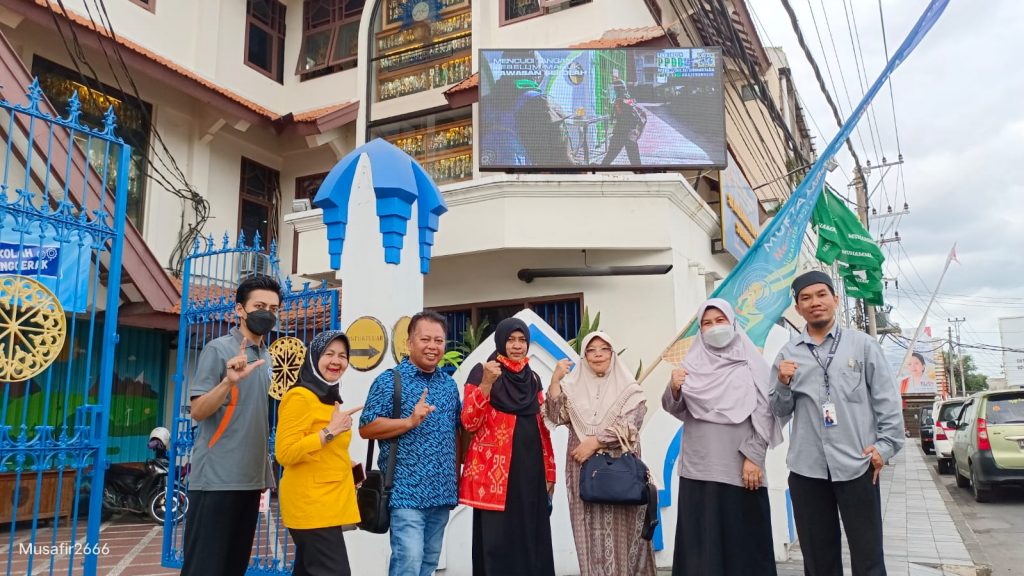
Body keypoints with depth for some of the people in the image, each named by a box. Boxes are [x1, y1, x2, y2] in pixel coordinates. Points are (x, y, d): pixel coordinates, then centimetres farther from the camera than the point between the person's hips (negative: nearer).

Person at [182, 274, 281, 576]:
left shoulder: (267, 357, 13)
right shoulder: (218, 349, -7)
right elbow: (198, 412, -12)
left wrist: (265, 473, 13)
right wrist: (229, 381, -29)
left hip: (250, 478, 7)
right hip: (216, 478, -7)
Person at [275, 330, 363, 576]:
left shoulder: (328, 397, 17)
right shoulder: (300, 396, -13)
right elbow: (284, 453, -22)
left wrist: (350, 464, 15)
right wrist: (331, 430, -22)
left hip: (325, 504, 9)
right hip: (310, 505, -9)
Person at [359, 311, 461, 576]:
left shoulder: (449, 384, 12)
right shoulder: (390, 380, -6)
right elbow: (366, 428, -11)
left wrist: (457, 472, 13)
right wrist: (410, 421, -21)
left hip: (443, 492, 6)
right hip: (407, 491, -6)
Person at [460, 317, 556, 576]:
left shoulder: (533, 378, 14)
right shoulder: (482, 372, -3)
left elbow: (543, 428, 16)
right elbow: (469, 423, -13)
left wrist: (549, 471, 12)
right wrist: (486, 383, -24)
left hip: (530, 470, 6)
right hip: (496, 471, -5)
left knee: (531, 540, 7)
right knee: (498, 542, -3)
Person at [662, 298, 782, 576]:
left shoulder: (751, 363, 3)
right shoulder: (692, 364, 10)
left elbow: (763, 413, -2)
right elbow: (676, 410, 6)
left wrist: (753, 457, -10)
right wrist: (674, 389, -14)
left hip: (740, 466, -2)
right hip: (698, 466, 2)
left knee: (743, 536, 3)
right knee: (701, 538, 3)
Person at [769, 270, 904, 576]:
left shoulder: (862, 344, 4)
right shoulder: (788, 353, 8)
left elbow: (887, 398, 3)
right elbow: (781, 411, 9)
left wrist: (885, 445, -4)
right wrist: (784, 384, -9)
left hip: (857, 464, -2)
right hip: (806, 469, 2)